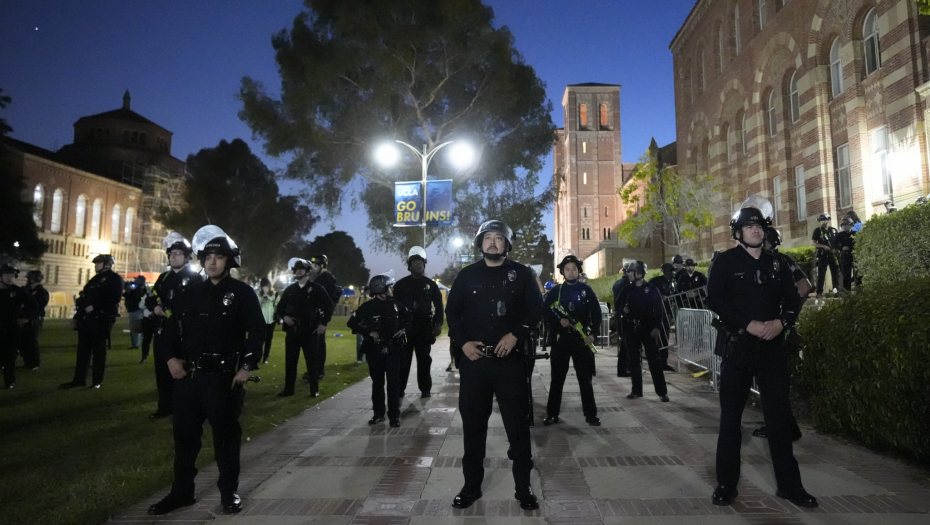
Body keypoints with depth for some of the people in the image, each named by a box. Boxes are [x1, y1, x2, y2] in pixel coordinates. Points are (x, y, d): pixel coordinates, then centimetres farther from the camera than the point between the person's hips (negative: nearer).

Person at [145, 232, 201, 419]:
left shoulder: (195, 279, -5)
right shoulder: (164, 277, 16)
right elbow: (150, 299, 13)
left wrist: (168, 311, -13)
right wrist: (156, 308, -8)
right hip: (162, 332, 7)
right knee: (162, 372, 13)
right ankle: (165, 407, 25)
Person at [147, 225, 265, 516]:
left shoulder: (242, 292, -4)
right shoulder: (192, 292, 11)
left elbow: (257, 331, -6)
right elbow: (175, 325, 17)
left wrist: (247, 366, -13)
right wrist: (172, 357, 4)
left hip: (224, 377, -5)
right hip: (188, 375, 5)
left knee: (226, 436, 5)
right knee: (185, 434, 13)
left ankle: (229, 492, 20)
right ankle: (181, 491, 29)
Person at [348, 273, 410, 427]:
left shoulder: (396, 304, 1)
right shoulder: (368, 307, -7)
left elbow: (408, 318, 17)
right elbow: (352, 322, -3)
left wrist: (403, 329, 1)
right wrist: (368, 333, -11)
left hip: (393, 348, 1)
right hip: (375, 349, 0)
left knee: (393, 382, -3)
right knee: (377, 382, 10)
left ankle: (394, 415, 3)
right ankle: (378, 413, 22)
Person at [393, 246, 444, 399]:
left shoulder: (431, 284, 7)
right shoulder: (401, 284, 6)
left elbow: (438, 305, 7)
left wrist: (438, 324, -3)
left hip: (424, 327, 0)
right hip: (405, 327, 0)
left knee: (424, 360, 7)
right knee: (403, 360, 1)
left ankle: (425, 389, 15)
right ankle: (399, 390, 9)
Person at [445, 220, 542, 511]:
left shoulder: (521, 274, 4)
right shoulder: (467, 275, 7)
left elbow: (536, 308, 1)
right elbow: (452, 311, 8)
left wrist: (515, 335, -12)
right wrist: (462, 342, -6)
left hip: (510, 359, -1)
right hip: (473, 359, 2)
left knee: (517, 423, 5)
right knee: (473, 423, 10)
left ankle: (523, 486, 20)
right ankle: (472, 485, 25)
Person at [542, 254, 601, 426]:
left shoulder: (587, 290, 5)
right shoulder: (555, 290, 5)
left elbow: (596, 313, 3)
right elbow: (545, 312, 3)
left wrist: (593, 333, -7)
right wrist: (559, 321, -13)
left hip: (582, 339, 0)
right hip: (560, 339, 1)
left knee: (585, 377, 5)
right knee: (557, 377, 5)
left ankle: (591, 414, 14)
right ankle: (552, 413, 14)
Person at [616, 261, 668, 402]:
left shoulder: (652, 289, -1)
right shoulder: (627, 290, 7)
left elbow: (658, 310, -3)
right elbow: (618, 305, 13)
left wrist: (656, 327, -12)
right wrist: (623, 309, -10)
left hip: (647, 328, -3)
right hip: (631, 328, 3)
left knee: (653, 359, -4)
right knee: (633, 360, 8)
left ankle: (662, 391, 2)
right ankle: (636, 390, 16)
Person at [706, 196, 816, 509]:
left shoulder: (776, 264, 12)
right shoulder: (726, 261, -1)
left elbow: (793, 300, 9)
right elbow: (715, 299, -11)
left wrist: (780, 322, -11)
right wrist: (749, 324, -19)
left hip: (772, 347, 3)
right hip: (737, 346, -3)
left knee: (779, 415, 8)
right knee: (731, 415, 4)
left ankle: (789, 484, 21)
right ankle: (726, 483, 15)